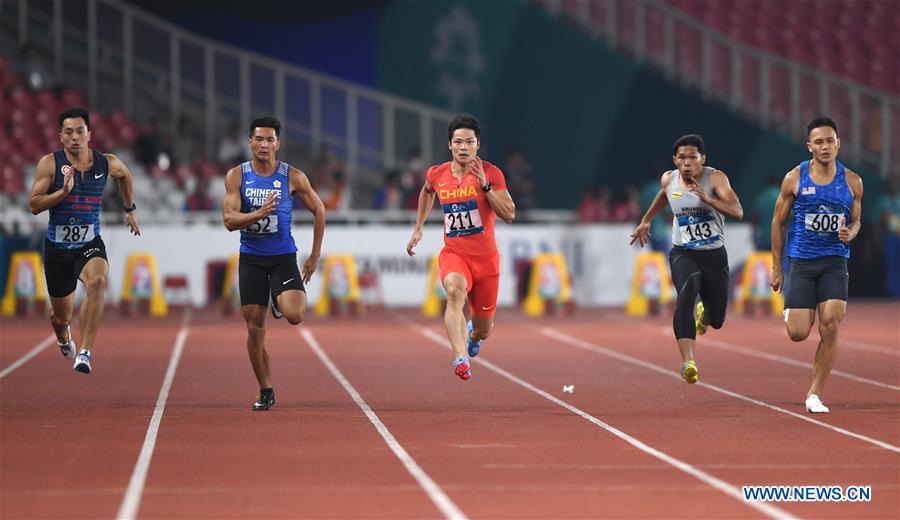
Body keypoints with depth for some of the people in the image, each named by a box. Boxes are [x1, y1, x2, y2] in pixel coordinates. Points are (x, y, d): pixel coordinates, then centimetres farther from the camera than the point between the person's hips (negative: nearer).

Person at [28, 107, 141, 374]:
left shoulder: (107, 163, -2)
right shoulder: (50, 163, -9)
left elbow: (124, 174, 23)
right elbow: (34, 205, -12)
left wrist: (130, 209, 27)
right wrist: (63, 191, -26)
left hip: (90, 245, 0)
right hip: (57, 248, 0)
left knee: (97, 282, -35)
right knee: (62, 316, 12)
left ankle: (85, 353, -35)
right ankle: (63, 338, 52)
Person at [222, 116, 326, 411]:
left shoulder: (293, 177, -4)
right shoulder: (236, 176, -3)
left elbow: (318, 211, 7)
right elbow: (229, 220, -10)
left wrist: (315, 255, 6)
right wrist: (258, 214, -28)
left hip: (283, 257, -1)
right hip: (251, 259, 1)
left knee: (294, 316, -23)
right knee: (254, 329, 1)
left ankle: (281, 303, 16)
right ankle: (266, 392, 16)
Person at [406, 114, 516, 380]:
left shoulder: (491, 173, -8)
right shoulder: (436, 174, 0)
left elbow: (509, 215, -16)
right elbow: (427, 191, 26)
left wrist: (485, 186, -25)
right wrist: (418, 227, 23)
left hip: (486, 258, 0)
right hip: (453, 254, 0)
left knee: (483, 330, 12)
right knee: (455, 291, -37)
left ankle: (472, 334, 53)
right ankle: (460, 358, -50)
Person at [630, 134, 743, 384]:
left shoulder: (715, 178, -13)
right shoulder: (669, 179, -1)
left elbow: (738, 212, -26)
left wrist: (707, 199, -38)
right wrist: (646, 220, 32)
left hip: (714, 255, 0)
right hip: (683, 254, 0)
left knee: (716, 320, 11)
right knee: (686, 295, -31)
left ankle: (704, 313, 53)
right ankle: (688, 362, -42)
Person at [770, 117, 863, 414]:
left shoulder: (852, 182, 3)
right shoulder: (795, 179, -2)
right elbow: (778, 221, 5)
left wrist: (849, 233, -11)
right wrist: (776, 268, 4)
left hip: (835, 263, 1)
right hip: (800, 262, -1)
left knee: (830, 328, -12)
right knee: (798, 333, -6)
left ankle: (814, 394, 1)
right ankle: (791, 311, 34)